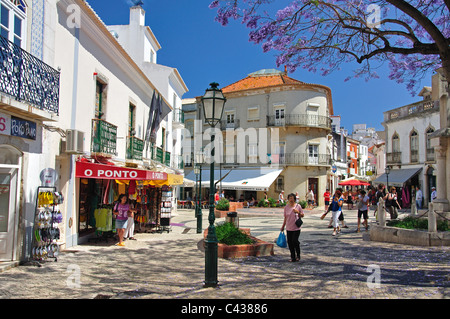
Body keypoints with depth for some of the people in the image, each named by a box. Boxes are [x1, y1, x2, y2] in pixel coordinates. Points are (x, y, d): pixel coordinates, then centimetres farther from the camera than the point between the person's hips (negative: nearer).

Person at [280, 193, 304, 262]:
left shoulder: (298, 206, -3)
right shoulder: (286, 207, 6)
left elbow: (302, 215, 4)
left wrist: (298, 212, -16)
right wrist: (283, 226, 15)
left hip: (296, 227, -4)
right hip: (289, 228, 4)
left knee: (295, 241, -11)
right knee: (290, 242, 4)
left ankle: (298, 255, 12)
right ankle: (292, 257, 17)